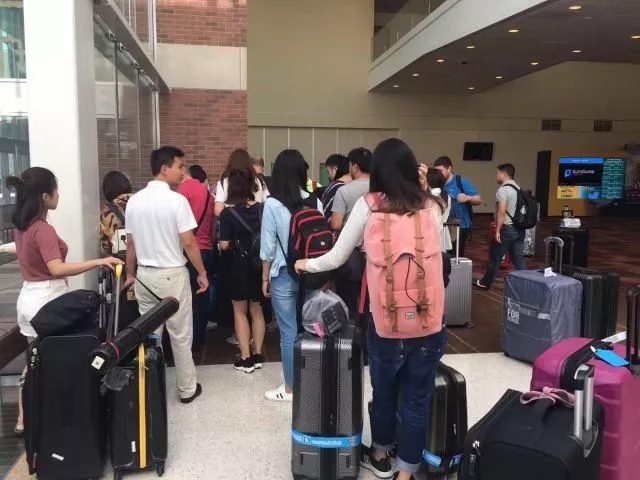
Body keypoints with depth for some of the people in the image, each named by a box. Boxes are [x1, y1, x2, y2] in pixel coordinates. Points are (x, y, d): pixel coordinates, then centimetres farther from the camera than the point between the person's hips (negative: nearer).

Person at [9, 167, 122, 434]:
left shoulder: (23, 226, 9)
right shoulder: (43, 230, -20)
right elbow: (57, 269, -31)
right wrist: (98, 262, -35)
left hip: (30, 296, 9)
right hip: (46, 299, -9)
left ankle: (24, 421, 26)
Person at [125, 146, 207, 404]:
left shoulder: (134, 201, 3)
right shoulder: (177, 200, -14)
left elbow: (130, 243, 7)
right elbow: (188, 242, -15)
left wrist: (130, 274, 18)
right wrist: (202, 273, -4)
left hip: (144, 274, 5)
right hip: (172, 275, -5)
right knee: (180, 335, 7)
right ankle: (187, 389, 19)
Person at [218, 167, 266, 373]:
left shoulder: (228, 212, -13)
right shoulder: (261, 208, -3)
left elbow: (224, 245, -15)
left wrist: (234, 243, 6)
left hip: (240, 265, -4)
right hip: (259, 263, 4)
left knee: (240, 311, 10)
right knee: (257, 309, 16)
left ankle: (245, 358, 11)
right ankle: (258, 355, 21)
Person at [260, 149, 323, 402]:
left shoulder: (273, 204, -10)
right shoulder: (315, 202, -1)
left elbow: (268, 246, -7)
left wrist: (265, 278, 4)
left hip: (284, 275, -3)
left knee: (289, 332, 4)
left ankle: (290, 388, 16)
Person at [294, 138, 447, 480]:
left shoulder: (369, 205, -4)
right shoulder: (431, 206, 3)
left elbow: (338, 257, 2)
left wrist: (307, 265, 21)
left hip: (387, 319, -1)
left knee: (384, 393, 20)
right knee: (417, 400, 11)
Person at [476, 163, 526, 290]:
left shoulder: (503, 189, -14)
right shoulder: (518, 188, 13)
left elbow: (502, 212, -20)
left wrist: (497, 230, -18)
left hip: (507, 228, -8)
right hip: (519, 228, 8)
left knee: (495, 257, 5)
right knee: (518, 259, 8)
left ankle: (486, 283, 17)